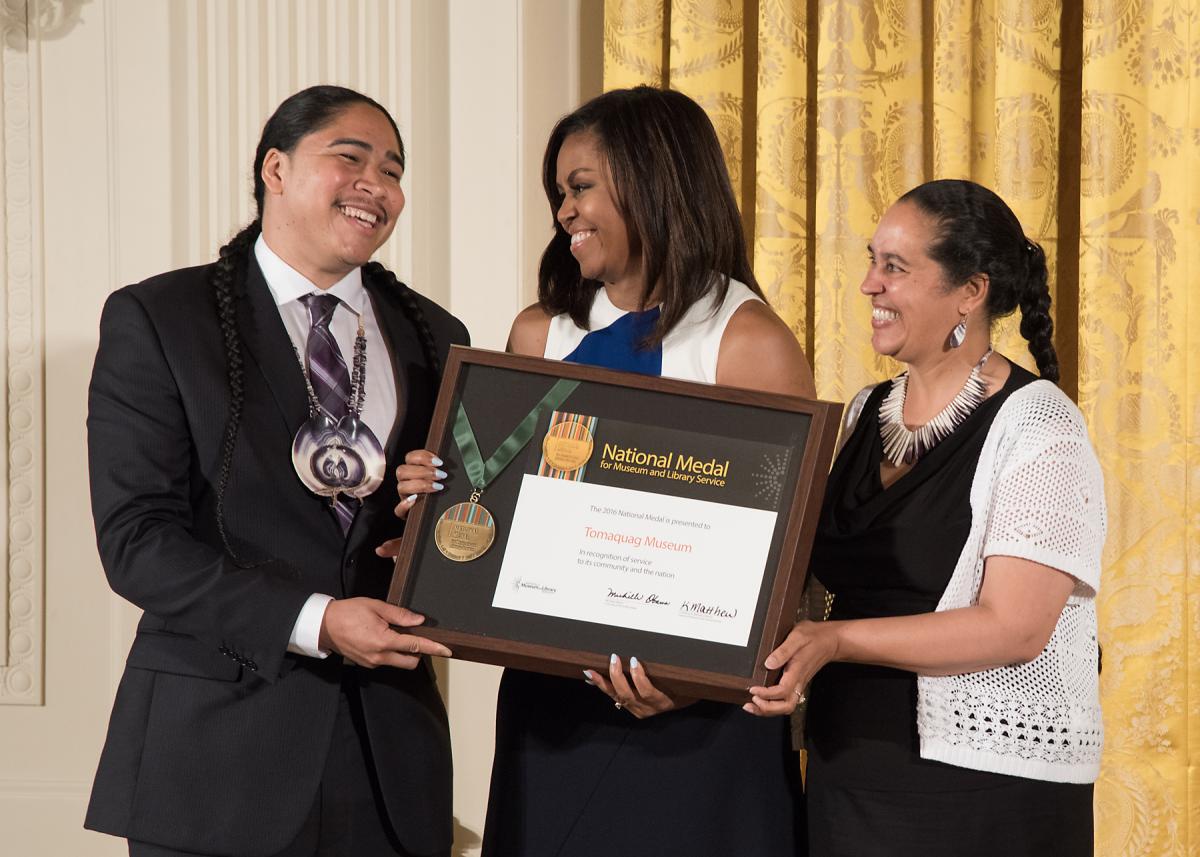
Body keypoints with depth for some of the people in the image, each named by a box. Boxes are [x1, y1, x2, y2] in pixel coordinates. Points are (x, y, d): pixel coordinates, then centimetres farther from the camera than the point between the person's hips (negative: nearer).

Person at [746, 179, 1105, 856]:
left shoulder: (1038, 429, -10)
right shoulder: (865, 415, 11)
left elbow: (1013, 628, -19)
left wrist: (837, 641, -26)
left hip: (990, 791, -6)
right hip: (848, 769, 6)